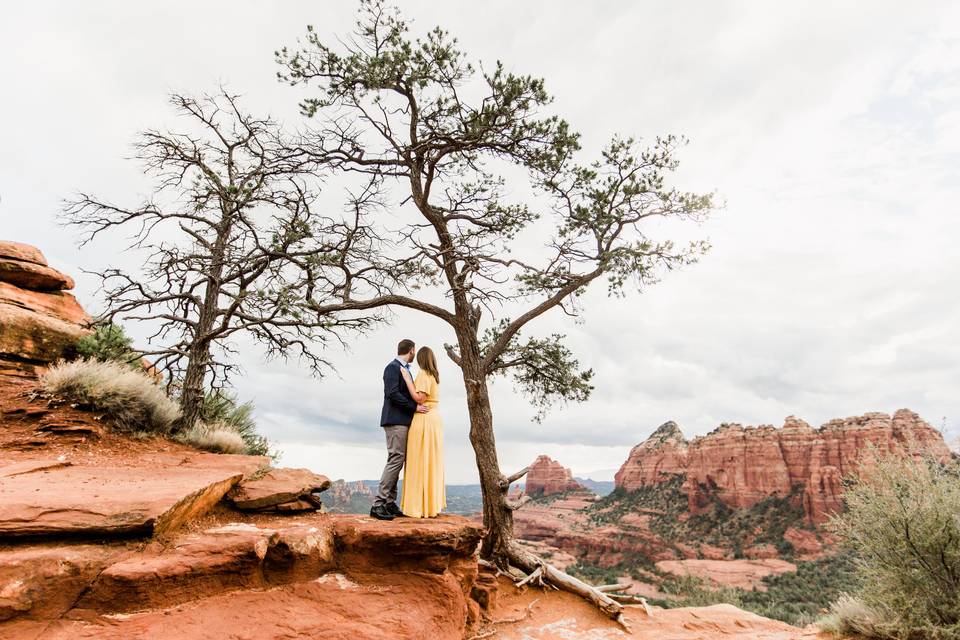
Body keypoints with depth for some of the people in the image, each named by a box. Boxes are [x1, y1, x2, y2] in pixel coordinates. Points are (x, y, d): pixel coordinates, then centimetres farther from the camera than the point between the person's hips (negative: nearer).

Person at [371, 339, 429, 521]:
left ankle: (390, 503, 12)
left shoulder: (405, 369, 20)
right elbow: (392, 393, -19)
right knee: (396, 459, -12)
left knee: (397, 461, 8)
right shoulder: (393, 367, -9)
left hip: (403, 421, 10)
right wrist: (414, 407, -17)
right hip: (395, 420, -10)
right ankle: (378, 504, -9)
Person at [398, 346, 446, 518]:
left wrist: (407, 378, -13)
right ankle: (433, 503, 17)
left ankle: (420, 506, 1)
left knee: (420, 462, -3)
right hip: (435, 418, 8)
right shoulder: (435, 375, 13)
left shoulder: (423, 374, -10)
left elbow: (419, 398, -18)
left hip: (424, 419, -8)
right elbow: (428, 397, 11)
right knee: (432, 462, 11)